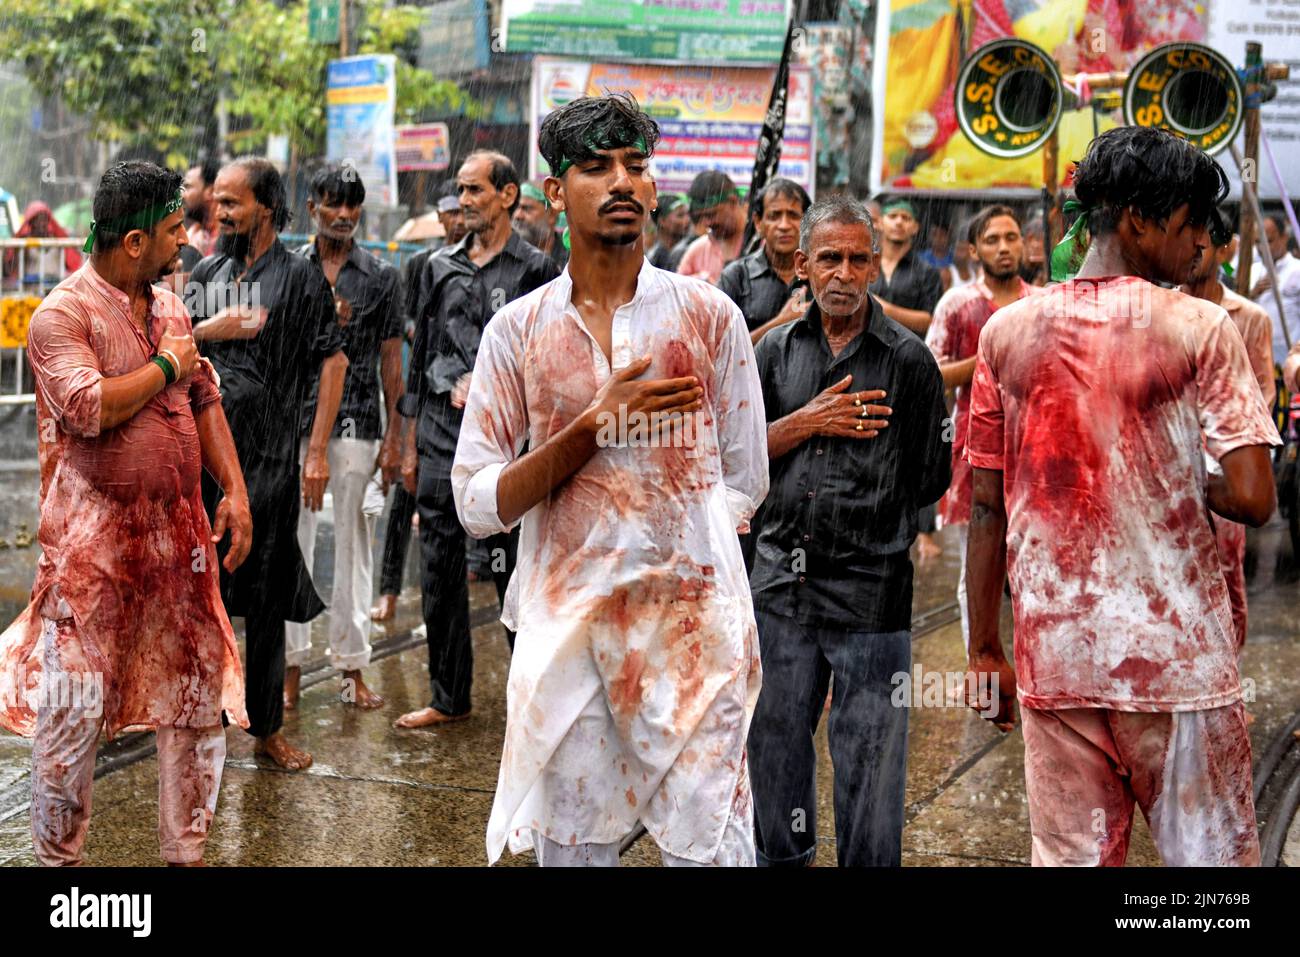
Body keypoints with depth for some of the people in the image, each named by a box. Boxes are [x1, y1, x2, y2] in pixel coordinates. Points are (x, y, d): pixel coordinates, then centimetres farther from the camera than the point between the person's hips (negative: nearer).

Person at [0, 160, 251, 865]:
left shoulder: (169, 307, 12)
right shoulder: (63, 314, -10)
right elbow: (88, 409, -24)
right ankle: (57, 855, 17)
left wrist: (234, 491, 6)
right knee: (73, 703, -1)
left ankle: (186, 849, 25)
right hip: (95, 537, -7)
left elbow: (204, 403, 15)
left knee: (197, 693, 10)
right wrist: (164, 366, -11)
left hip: (179, 530, 7)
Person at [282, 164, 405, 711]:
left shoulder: (381, 276, 6)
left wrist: (394, 436, 1)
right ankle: (291, 665, 13)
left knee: (353, 542, 4)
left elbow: (390, 361, 5)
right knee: (292, 541, 3)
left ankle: (352, 666, 12)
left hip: (357, 423, 0)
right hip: (294, 419, 1)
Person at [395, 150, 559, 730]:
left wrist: (488, 378, -12)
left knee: (512, 567, -2)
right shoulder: (440, 268, 13)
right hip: (440, 428, 4)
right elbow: (421, 356, 15)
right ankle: (449, 697, 18)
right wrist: (410, 442, 14)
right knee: (440, 567, 7)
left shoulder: (535, 269, 0)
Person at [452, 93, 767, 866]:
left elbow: (744, 483, 8)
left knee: (711, 846, -1)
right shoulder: (519, 329, 5)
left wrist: (667, 547, -2)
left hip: (692, 621, -1)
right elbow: (477, 504, -2)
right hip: (562, 625, 1)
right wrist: (595, 424, -12)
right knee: (569, 846, 11)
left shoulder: (710, 315, 4)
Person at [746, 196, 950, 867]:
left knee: (869, 756, 3)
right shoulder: (777, 349, 8)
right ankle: (781, 856, 34)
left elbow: (931, 479, 2)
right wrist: (809, 422, -9)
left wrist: (872, 518, 4)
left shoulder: (908, 358, -2)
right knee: (775, 737, 16)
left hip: (870, 586, -4)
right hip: (781, 580, 4)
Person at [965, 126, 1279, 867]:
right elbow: (1252, 499, -13)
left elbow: (987, 505, 7)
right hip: (1177, 656, -4)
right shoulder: (1201, 330, -7)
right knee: (1209, 853, 8)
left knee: (1070, 853, 11)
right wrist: (1189, 479, 8)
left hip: (1052, 657, 4)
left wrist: (986, 648, 13)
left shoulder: (1007, 332, 5)